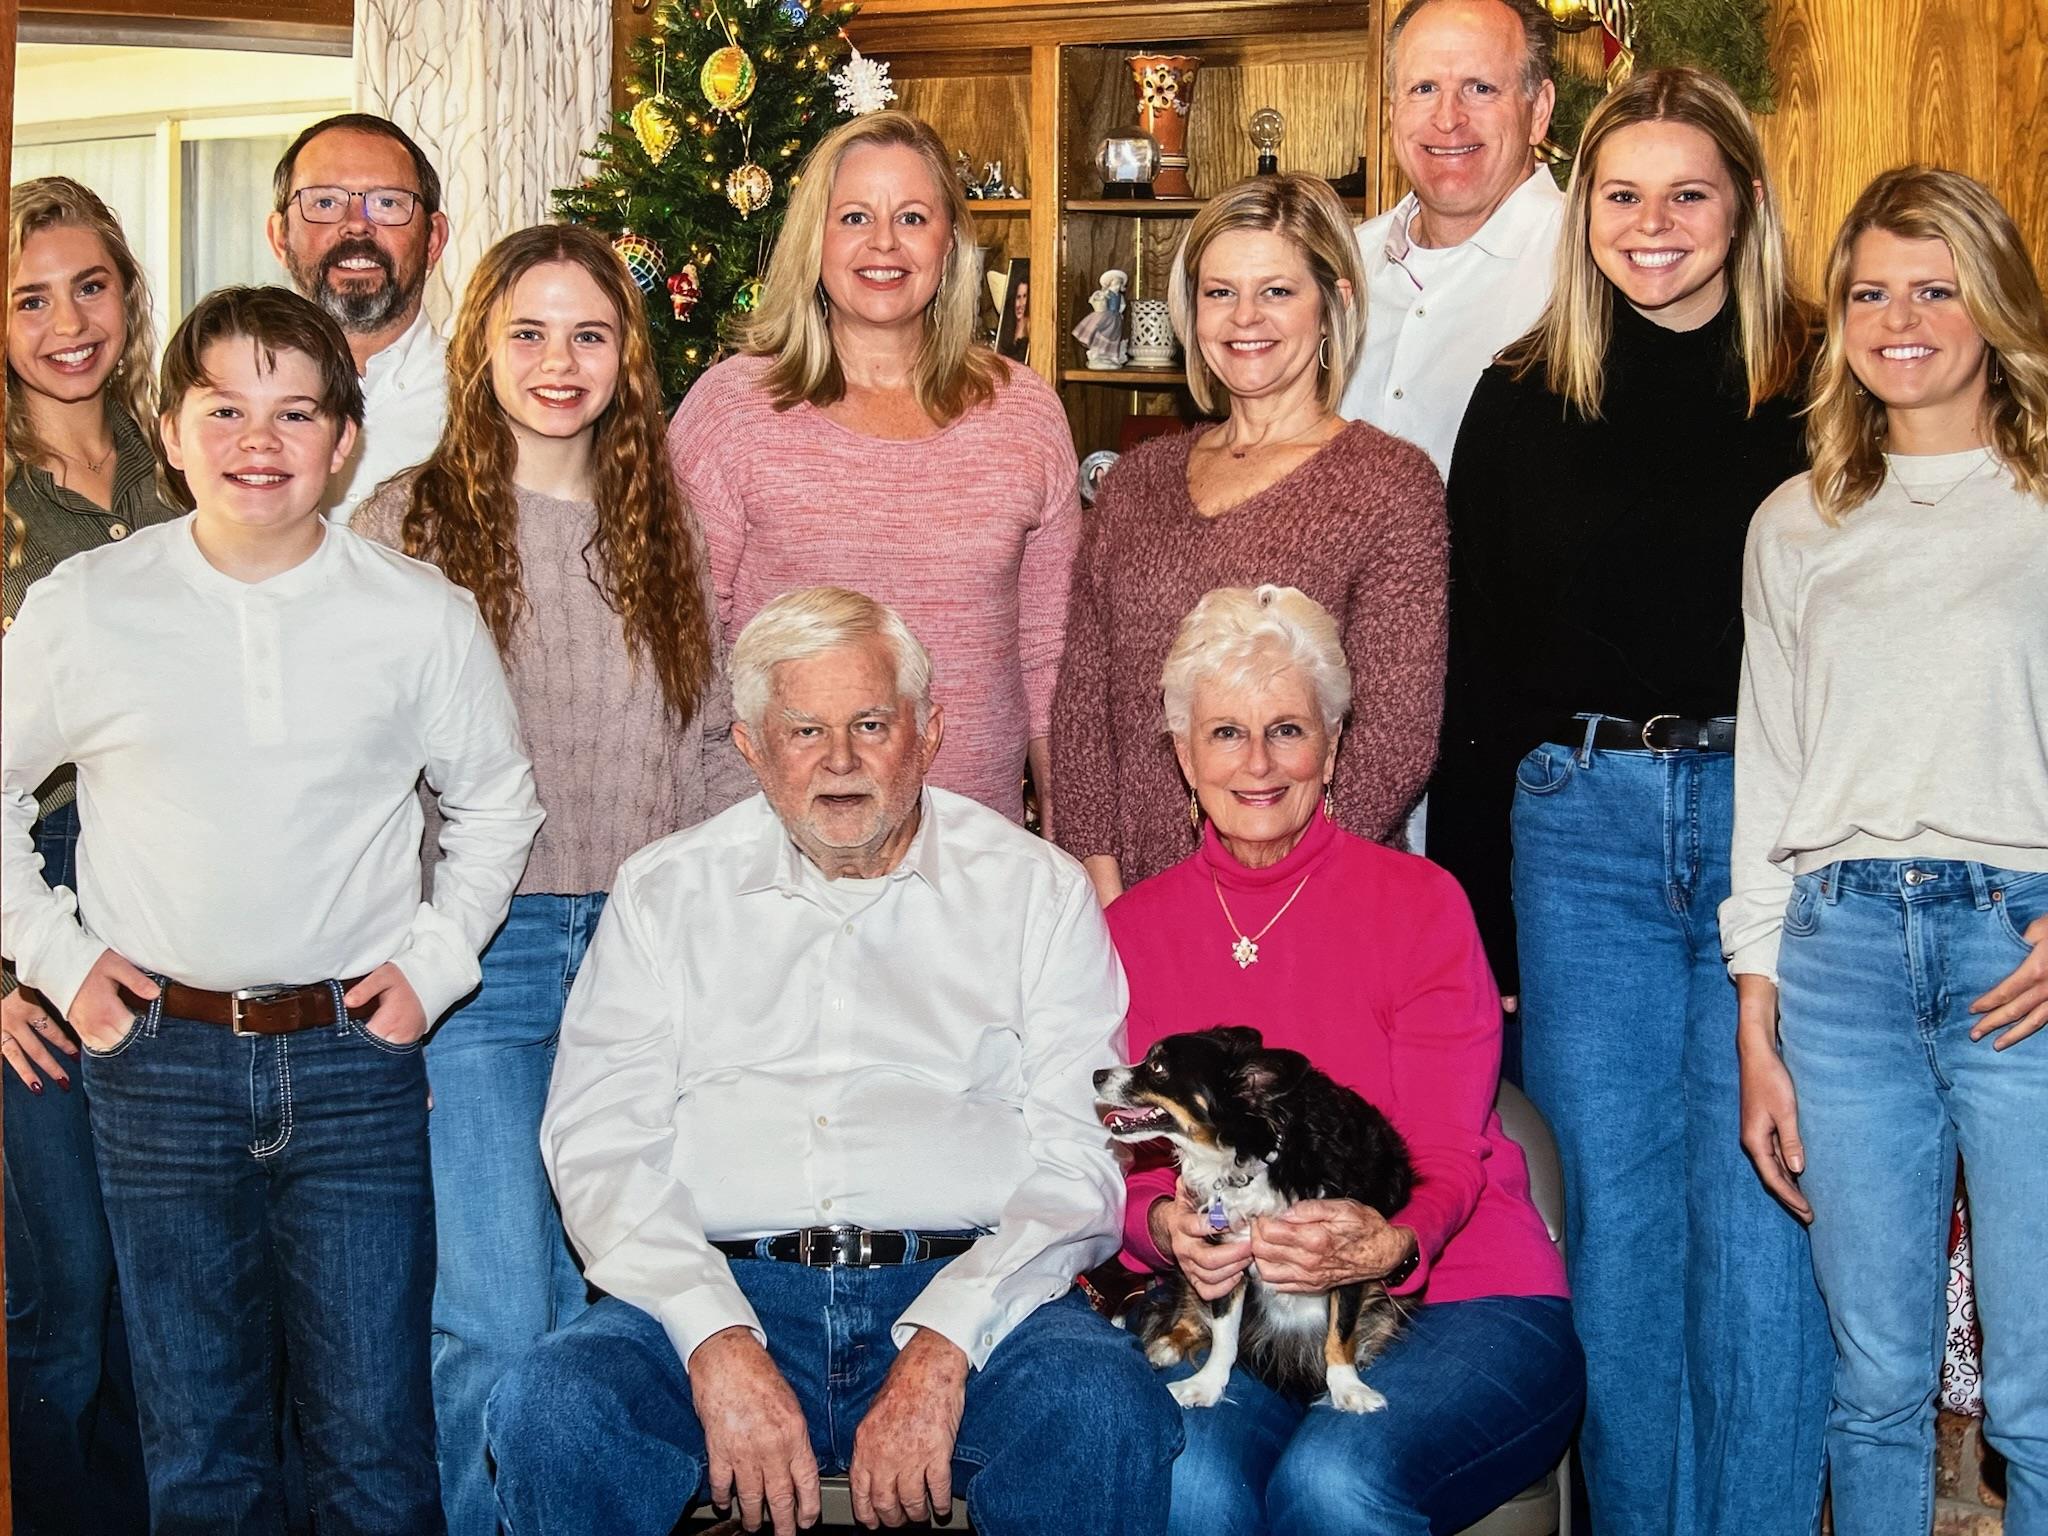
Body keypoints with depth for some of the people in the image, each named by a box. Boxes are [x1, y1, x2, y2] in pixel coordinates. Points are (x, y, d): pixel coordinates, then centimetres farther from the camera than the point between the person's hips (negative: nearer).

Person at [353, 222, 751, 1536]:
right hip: (481, 949, -3)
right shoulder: (410, 522, 1)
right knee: (498, 1321, -8)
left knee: (601, 1303, 7)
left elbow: (715, 749, 15)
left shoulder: (663, 530, 13)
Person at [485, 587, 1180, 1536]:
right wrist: (720, 1346, -14)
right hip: (719, 1293, 1)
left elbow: (1080, 1163, 2)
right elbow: (600, 1146, 4)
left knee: (1104, 1406, -31)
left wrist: (942, 1349, -15)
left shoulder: (1035, 891, 11)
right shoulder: (664, 894, 15)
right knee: (549, 1406, -27)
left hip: (965, 1291, -1)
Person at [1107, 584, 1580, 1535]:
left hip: (1453, 1299, -1)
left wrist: (1386, 1246, -27)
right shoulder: (1131, 930, 8)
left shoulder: (1419, 904, 0)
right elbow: (1125, 1164, 6)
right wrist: (1165, 1227, -18)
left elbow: (1445, 1165, -4)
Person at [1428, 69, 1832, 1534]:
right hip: (1580, 828, 2)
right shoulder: (1521, 402, 8)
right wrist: (1470, 907, 4)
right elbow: (1477, 672, 8)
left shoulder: (1821, 392, 3)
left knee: (1761, 1210, 0)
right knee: (1615, 1206, 9)